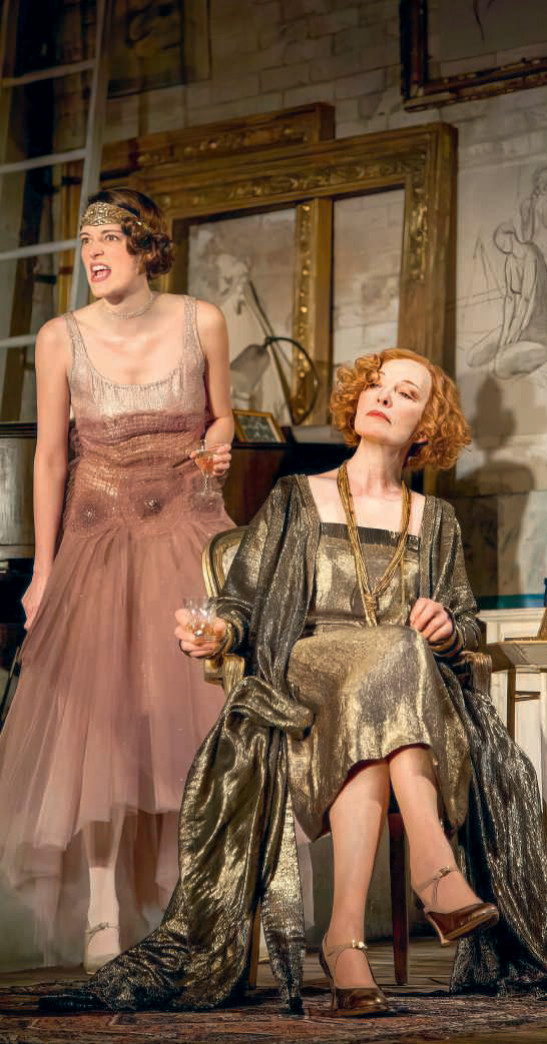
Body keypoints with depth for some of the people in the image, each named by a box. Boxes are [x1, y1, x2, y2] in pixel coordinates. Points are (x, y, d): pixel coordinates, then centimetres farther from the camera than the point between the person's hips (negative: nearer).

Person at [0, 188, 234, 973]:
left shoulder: (201, 323, -2)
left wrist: (220, 441, -12)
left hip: (188, 533, 1)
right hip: (99, 539, 0)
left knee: (192, 702, -6)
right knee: (99, 711, -8)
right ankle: (102, 914, -4)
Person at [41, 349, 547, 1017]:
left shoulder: (435, 522, 26)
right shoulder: (296, 501, 20)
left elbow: (467, 629, 21)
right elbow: (243, 604, 12)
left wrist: (448, 627, -4)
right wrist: (218, 632, -13)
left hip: (421, 693, 2)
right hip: (303, 676, -2)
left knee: (372, 710, -39)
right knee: (388, 658, -39)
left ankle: (346, 935, -54)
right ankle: (434, 866, -56)